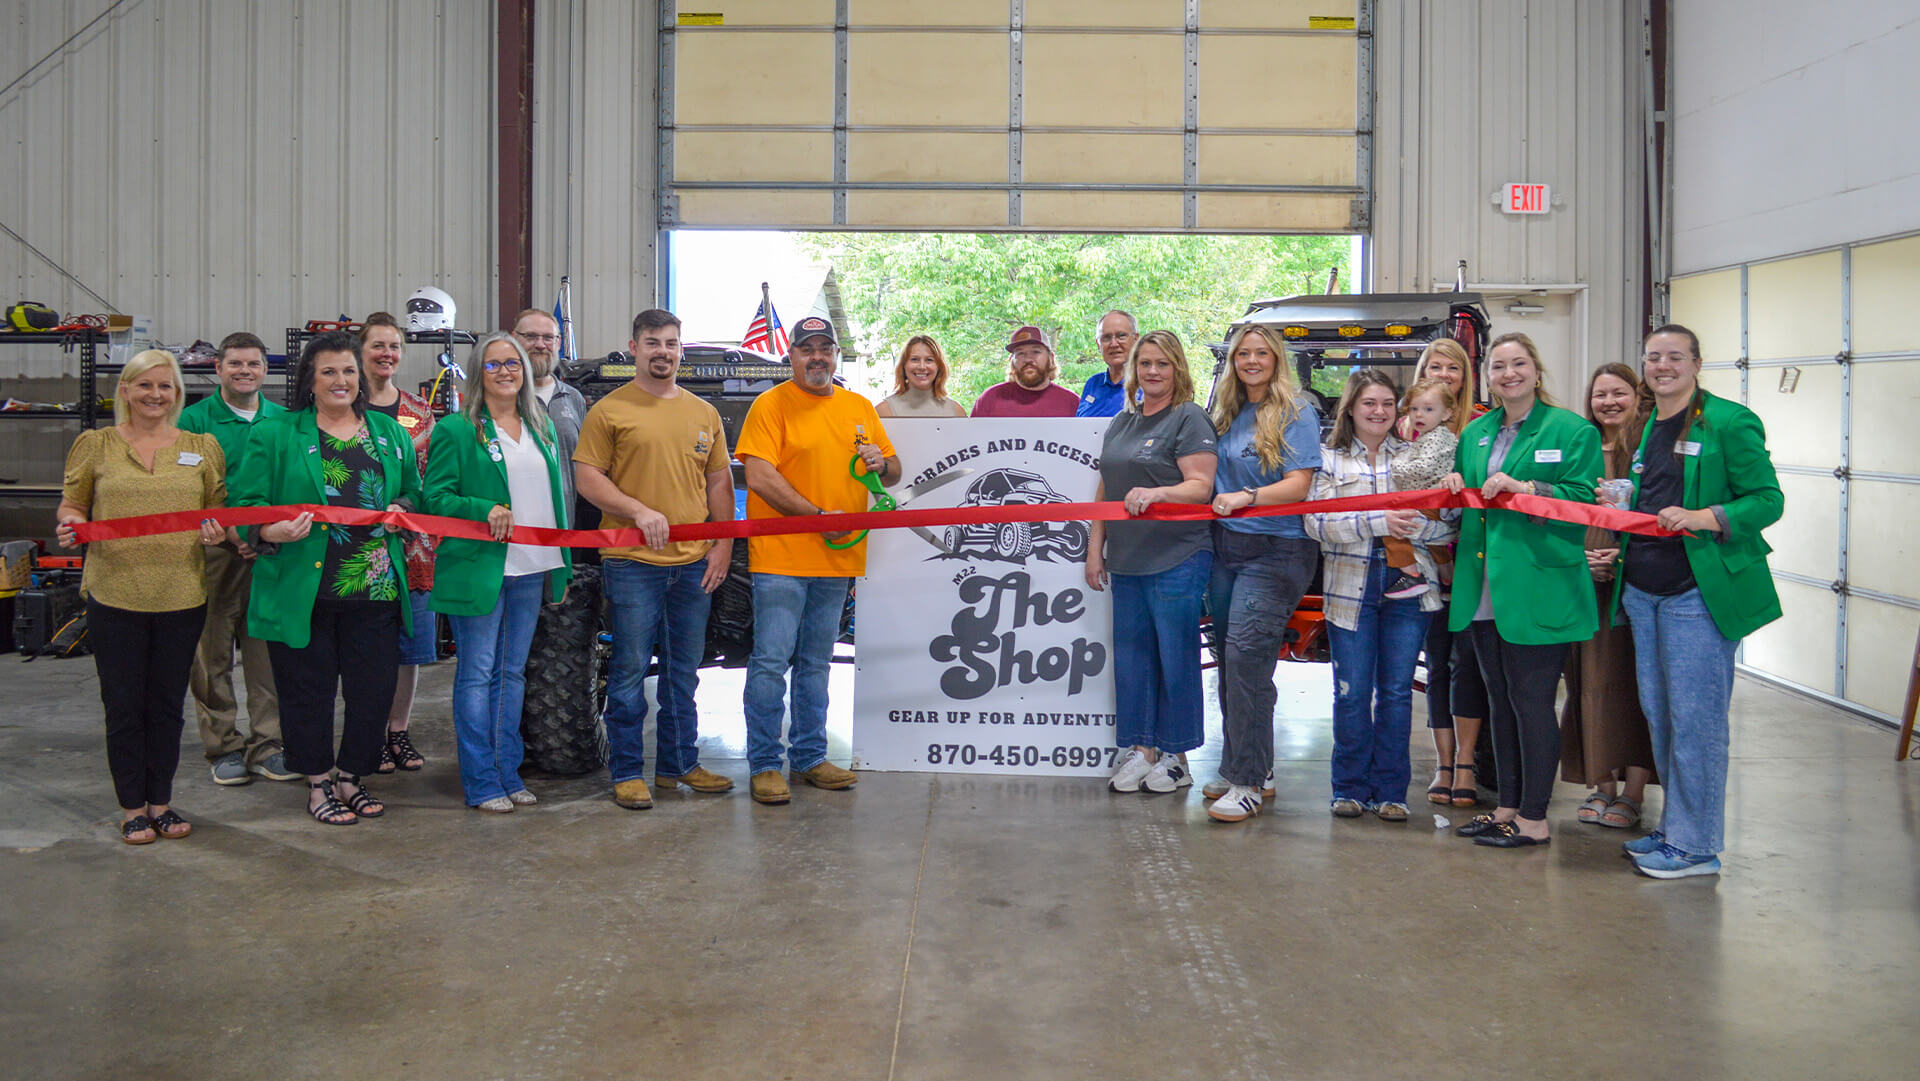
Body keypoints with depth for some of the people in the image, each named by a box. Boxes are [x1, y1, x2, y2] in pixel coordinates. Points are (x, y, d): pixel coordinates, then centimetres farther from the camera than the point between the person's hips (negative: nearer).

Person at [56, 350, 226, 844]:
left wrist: (216, 532, -8)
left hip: (182, 597, 1)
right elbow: (70, 505, 9)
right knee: (124, 705, 4)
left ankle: (161, 801, 22)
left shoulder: (202, 447, 8)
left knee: (167, 704, 9)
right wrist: (70, 523, -13)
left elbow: (220, 508, 13)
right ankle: (132, 807, 17)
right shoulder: (94, 445, 5)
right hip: (115, 595, -1)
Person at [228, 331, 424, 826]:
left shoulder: (390, 433, 13)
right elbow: (246, 502, -1)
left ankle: (350, 776, 25)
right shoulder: (276, 435, 3)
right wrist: (272, 533, -20)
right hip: (304, 590, -3)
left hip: (375, 587, 3)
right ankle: (318, 782, 21)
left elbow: (415, 493, 22)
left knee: (374, 687, 6)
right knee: (308, 687, 5)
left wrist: (402, 509, 0)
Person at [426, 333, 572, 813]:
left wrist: (561, 567, 15)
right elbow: (435, 497, -6)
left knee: (512, 672, 12)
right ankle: (481, 782, 8)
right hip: (478, 569, -5)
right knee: (476, 674, 1)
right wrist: (485, 510, -22)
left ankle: (508, 772, 20)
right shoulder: (456, 429, -3)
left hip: (531, 569, 5)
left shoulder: (542, 428, 14)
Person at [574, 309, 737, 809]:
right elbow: (587, 478, -5)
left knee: (683, 672, 13)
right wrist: (639, 511, -17)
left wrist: (723, 544, 6)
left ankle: (679, 764, 24)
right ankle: (627, 773, 10)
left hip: (694, 564, 5)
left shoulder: (704, 413, 14)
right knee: (630, 670, 0)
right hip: (632, 562, -4)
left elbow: (720, 481, 16)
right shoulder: (608, 411, -1)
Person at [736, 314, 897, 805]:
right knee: (771, 662, -5)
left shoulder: (859, 408, 14)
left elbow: (893, 474, 21)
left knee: (816, 663, 14)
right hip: (781, 557, -6)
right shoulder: (771, 405, -4)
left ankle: (809, 757, 23)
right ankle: (764, 765, 3)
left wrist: (882, 462, -3)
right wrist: (818, 514, -17)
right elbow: (759, 477, -14)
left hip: (837, 559, 6)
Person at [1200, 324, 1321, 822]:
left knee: (1245, 654, -14)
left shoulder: (1296, 413, -4)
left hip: (1276, 552, -7)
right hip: (1224, 547, 7)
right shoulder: (1226, 413, 16)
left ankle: (1248, 782, -9)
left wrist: (1247, 497, -26)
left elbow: (1298, 485, -12)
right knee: (1229, 657, 9)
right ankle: (1239, 767, 21)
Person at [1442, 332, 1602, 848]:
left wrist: (1526, 488, -21)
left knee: (1531, 700, -3)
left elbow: (1584, 499, -11)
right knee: (1500, 700, 13)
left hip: (1538, 589, -6)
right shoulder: (1474, 434, 16)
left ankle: (1534, 819, 7)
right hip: (1485, 591, 6)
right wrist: (1457, 489, 3)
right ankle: (1508, 806, 25)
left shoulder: (1573, 430, -2)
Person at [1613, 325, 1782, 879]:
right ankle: (1674, 828, 26)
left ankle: (1695, 846, 6)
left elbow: (1768, 499, -10)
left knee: (1694, 719, -4)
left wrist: (1704, 517, -24)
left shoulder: (1730, 422, -7)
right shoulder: (1647, 428, 16)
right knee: (1658, 713, 13)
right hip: (1643, 591, 8)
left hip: (1700, 592, -8)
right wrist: (1615, 549, 12)